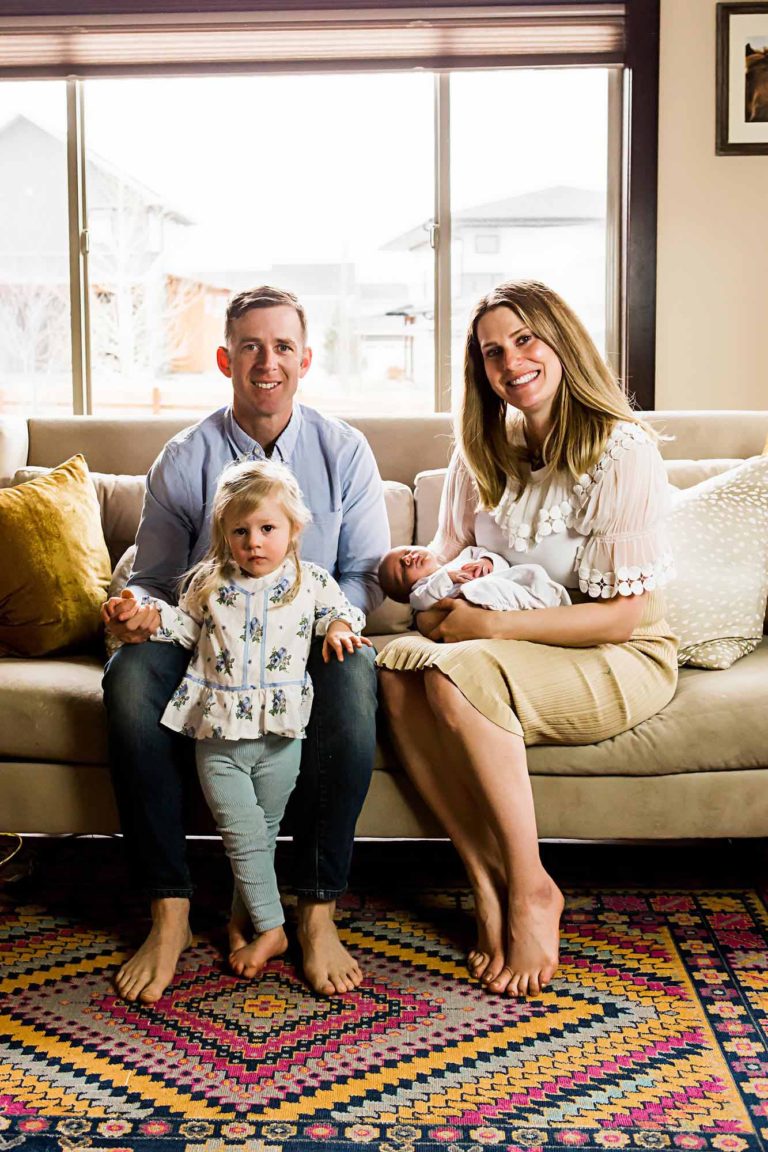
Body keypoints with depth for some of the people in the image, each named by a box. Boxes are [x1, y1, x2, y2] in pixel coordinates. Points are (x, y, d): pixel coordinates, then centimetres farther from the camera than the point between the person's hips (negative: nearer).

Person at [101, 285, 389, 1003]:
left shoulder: (344, 451, 4)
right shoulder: (184, 460, 3)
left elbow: (366, 572, 3)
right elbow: (153, 576, 6)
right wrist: (135, 609, -19)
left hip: (309, 642, 0)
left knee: (352, 676, -35)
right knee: (131, 674, -31)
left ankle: (317, 913, -26)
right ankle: (168, 914, -24)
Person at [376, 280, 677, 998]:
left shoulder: (622, 450, -14)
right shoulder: (482, 452, 6)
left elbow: (624, 615, -17)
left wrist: (488, 626, -21)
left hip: (622, 661, -6)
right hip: (511, 650, 6)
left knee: (459, 673, -32)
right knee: (399, 665, -23)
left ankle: (529, 888, -17)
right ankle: (487, 883, -19)